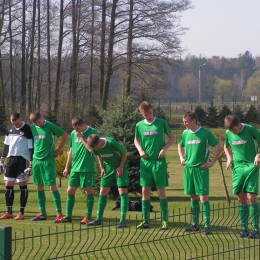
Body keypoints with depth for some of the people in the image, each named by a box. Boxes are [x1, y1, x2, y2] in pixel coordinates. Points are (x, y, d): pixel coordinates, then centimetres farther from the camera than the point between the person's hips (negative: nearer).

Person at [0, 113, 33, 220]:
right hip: (11, 159, 6)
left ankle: (22, 212, 3)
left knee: (22, 185, -2)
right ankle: (9, 212, 9)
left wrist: (31, 164, -13)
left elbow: (31, 148, -8)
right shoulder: (9, 128, 10)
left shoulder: (27, 130, -8)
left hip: (23, 159, -6)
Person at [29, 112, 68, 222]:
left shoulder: (50, 126, -8)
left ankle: (59, 213, -6)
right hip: (36, 160, 6)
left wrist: (58, 150, -1)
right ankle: (42, 213, 15)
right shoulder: (32, 128, 8)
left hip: (48, 160, -6)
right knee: (39, 187, 8)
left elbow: (65, 136, -3)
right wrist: (32, 155, 12)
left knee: (52, 187, -9)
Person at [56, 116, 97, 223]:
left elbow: (91, 149, -18)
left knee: (89, 192, 1)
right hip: (75, 168, 6)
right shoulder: (73, 133, 8)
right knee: (70, 191, 4)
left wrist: (81, 137, -15)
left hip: (87, 168, -6)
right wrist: (67, 167, 17)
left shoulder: (92, 132, -8)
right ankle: (68, 216, 11)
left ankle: (88, 217, 7)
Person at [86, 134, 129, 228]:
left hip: (120, 167, -5)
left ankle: (122, 220, -11)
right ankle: (99, 219, 10)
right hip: (108, 168, 5)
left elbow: (124, 153, -16)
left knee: (123, 191, -11)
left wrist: (121, 167, -15)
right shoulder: (95, 147, -13)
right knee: (103, 191, 3)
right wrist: (102, 167, 1)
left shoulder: (112, 143, -30)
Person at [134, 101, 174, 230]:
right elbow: (136, 140, 19)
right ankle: (145, 220, 9)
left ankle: (164, 220, 6)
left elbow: (171, 137, 6)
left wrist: (164, 149, -9)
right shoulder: (139, 125, 5)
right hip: (145, 161, 3)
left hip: (159, 161, -3)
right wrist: (140, 150, 0)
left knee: (161, 190, 0)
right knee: (145, 191, 3)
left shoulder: (161, 123, -3)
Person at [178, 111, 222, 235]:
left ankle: (207, 225, -5)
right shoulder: (185, 133, 8)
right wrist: (182, 158, 13)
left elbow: (218, 147, -4)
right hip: (188, 169, 5)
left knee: (203, 197, -8)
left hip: (201, 169, -5)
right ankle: (195, 224, 18)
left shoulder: (205, 133, -7)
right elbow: (180, 146, 28)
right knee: (193, 197, 11)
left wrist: (211, 163, -6)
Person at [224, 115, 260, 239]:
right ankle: (244, 229, 9)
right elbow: (226, 146, 24)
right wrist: (229, 157, 7)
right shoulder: (228, 133, 4)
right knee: (241, 198, 4)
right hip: (237, 168, 4)